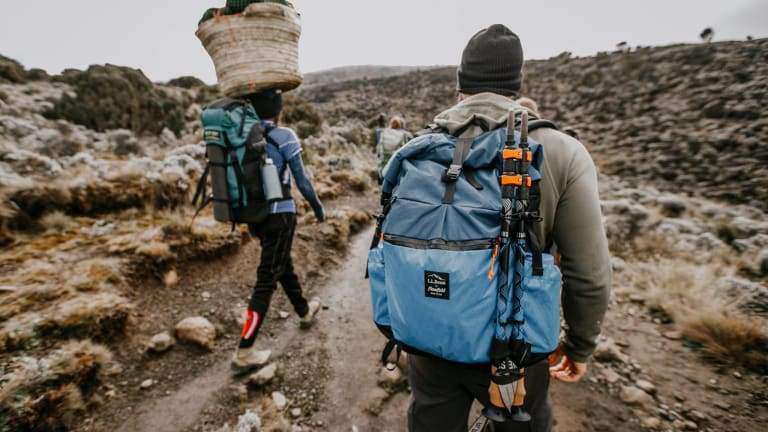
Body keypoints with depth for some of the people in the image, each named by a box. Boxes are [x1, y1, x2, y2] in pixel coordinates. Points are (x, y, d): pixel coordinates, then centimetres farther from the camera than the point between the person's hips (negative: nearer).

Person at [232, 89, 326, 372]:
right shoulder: (284, 136, -11)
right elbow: (301, 180, -8)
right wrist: (318, 207, 7)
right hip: (280, 214, -7)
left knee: (284, 264, 22)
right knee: (267, 278, 0)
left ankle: (305, 311, 44)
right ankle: (244, 352, 5)